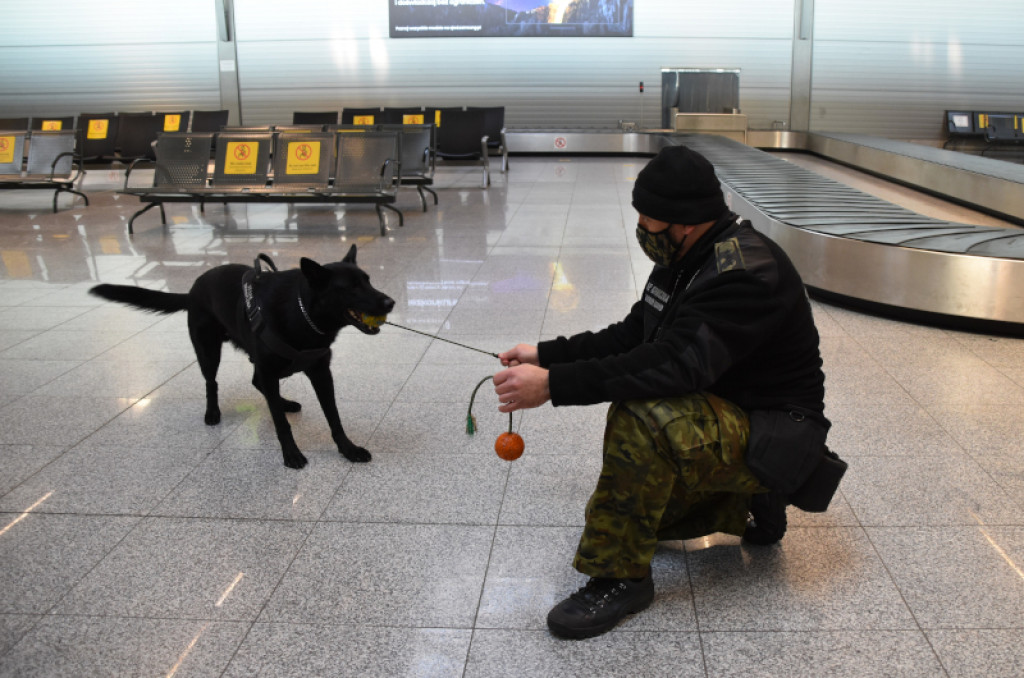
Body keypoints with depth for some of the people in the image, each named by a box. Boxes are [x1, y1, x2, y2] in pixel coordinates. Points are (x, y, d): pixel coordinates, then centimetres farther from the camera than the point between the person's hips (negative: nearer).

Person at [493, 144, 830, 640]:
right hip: (722, 414, 10)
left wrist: (555, 385, -40)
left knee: (642, 416, -34)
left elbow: (674, 363, -39)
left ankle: (620, 576, -19)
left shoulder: (746, 273, -27)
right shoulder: (687, 260, 4)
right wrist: (546, 354, 6)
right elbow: (632, 335, 11)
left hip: (771, 435, -10)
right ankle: (747, 504, 22)